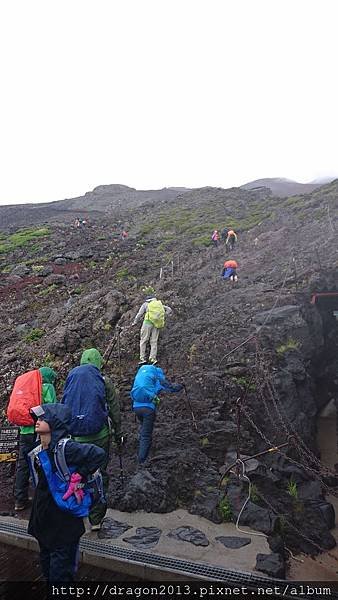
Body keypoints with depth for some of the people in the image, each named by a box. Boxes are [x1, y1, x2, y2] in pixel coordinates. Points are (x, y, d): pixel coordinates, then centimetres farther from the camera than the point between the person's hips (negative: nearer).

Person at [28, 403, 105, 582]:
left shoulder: (63, 447, -28)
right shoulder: (41, 449, -2)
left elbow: (98, 454, -35)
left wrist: (78, 477, -27)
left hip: (64, 516, -8)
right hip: (43, 513, 8)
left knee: (61, 561, 8)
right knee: (46, 557, 25)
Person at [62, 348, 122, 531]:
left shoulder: (71, 379, 3)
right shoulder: (104, 381, -5)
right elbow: (115, 411, -3)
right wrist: (118, 433, 8)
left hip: (79, 439, 3)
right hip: (100, 436, -2)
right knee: (100, 475, 9)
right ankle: (96, 519, 12)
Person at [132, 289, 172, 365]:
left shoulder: (145, 304, 5)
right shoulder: (159, 303, 16)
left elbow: (139, 315, 4)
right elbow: (169, 310, 18)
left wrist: (134, 323, 17)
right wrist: (162, 316, 24)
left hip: (148, 322, -4)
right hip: (157, 325, 4)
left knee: (143, 340, 3)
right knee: (154, 341, 4)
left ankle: (142, 358, -3)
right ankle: (153, 358, -8)